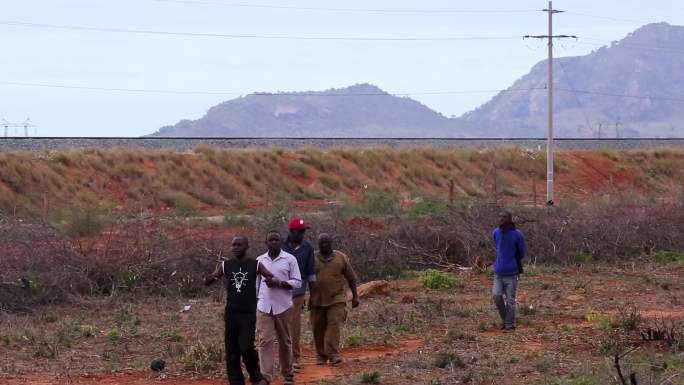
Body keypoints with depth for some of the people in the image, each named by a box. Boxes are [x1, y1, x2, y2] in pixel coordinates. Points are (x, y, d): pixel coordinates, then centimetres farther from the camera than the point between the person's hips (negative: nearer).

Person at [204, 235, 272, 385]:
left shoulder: (255, 265, -1)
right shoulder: (225, 265, 5)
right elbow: (206, 282, 4)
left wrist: (271, 280, -26)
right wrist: (213, 277, -19)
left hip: (249, 313, -3)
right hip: (231, 313, 3)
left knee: (246, 347, -13)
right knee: (231, 351, 3)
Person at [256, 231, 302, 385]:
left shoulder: (290, 259, 0)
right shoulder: (259, 260, 8)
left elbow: (297, 282, -4)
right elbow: (255, 283, 15)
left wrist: (279, 283, -17)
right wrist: (253, 302, 12)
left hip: (283, 307, -1)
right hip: (264, 307, 1)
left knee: (285, 341, 8)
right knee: (265, 341, -8)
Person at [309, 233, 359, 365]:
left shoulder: (341, 258, 5)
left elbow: (351, 278, 9)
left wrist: (355, 296, 7)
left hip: (336, 299, -2)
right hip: (317, 300, 2)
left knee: (334, 325, -14)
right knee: (318, 328, 4)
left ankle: (333, 354, -18)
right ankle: (321, 355, 15)